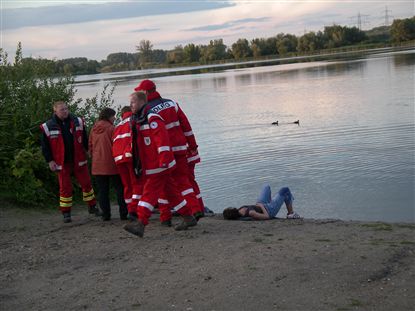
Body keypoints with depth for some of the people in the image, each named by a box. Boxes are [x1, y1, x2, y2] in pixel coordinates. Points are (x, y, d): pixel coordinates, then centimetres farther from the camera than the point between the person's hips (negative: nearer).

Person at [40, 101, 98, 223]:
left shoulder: (78, 122, 2)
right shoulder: (48, 127, -5)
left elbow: (85, 140, 10)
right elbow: (45, 146, 1)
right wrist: (50, 161, -4)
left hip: (79, 161, 2)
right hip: (62, 163, -2)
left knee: (86, 184, 10)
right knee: (65, 188, 3)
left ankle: (92, 207, 27)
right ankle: (66, 213, 15)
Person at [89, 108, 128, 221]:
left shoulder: (93, 129, 9)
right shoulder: (110, 128, -9)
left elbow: (90, 146, 15)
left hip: (97, 165, 5)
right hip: (111, 164, -5)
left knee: (102, 190, 8)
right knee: (119, 188, 4)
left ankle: (105, 215, 7)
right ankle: (123, 213, 2)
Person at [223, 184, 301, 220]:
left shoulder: (239, 211, -21)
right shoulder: (250, 213, -44)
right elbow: (266, 216, -37)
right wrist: (261, 206, -23)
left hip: (263, 205, 7)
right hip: (270, 210, -7)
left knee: (266, 186, 27)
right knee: (285, 190, 7)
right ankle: (291, 213, 24)